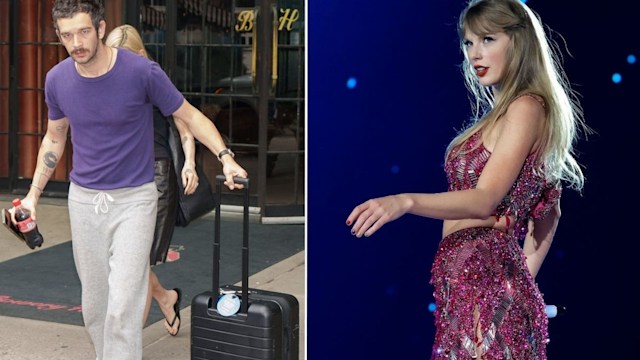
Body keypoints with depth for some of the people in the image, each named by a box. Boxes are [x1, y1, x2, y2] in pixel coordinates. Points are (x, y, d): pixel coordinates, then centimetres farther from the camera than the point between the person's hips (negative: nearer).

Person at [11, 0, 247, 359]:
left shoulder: (142, 71, -15)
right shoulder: (57, 80, -3)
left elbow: (190, 116, -5)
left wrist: (225, 156, -19)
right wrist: (33, 195, 12)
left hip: (134, 199, -4)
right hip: (84, 199, 4)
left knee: (123, 307, -10)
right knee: (94, 303, 12)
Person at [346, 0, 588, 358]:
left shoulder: (527, 107, -10)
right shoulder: (506, 112, 18)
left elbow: (485, 199, -21)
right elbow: (548, 209, 22)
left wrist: (404, 201, -33)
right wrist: (524, 276, 19)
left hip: (483, 276, -9)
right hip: (466, 275, 9)